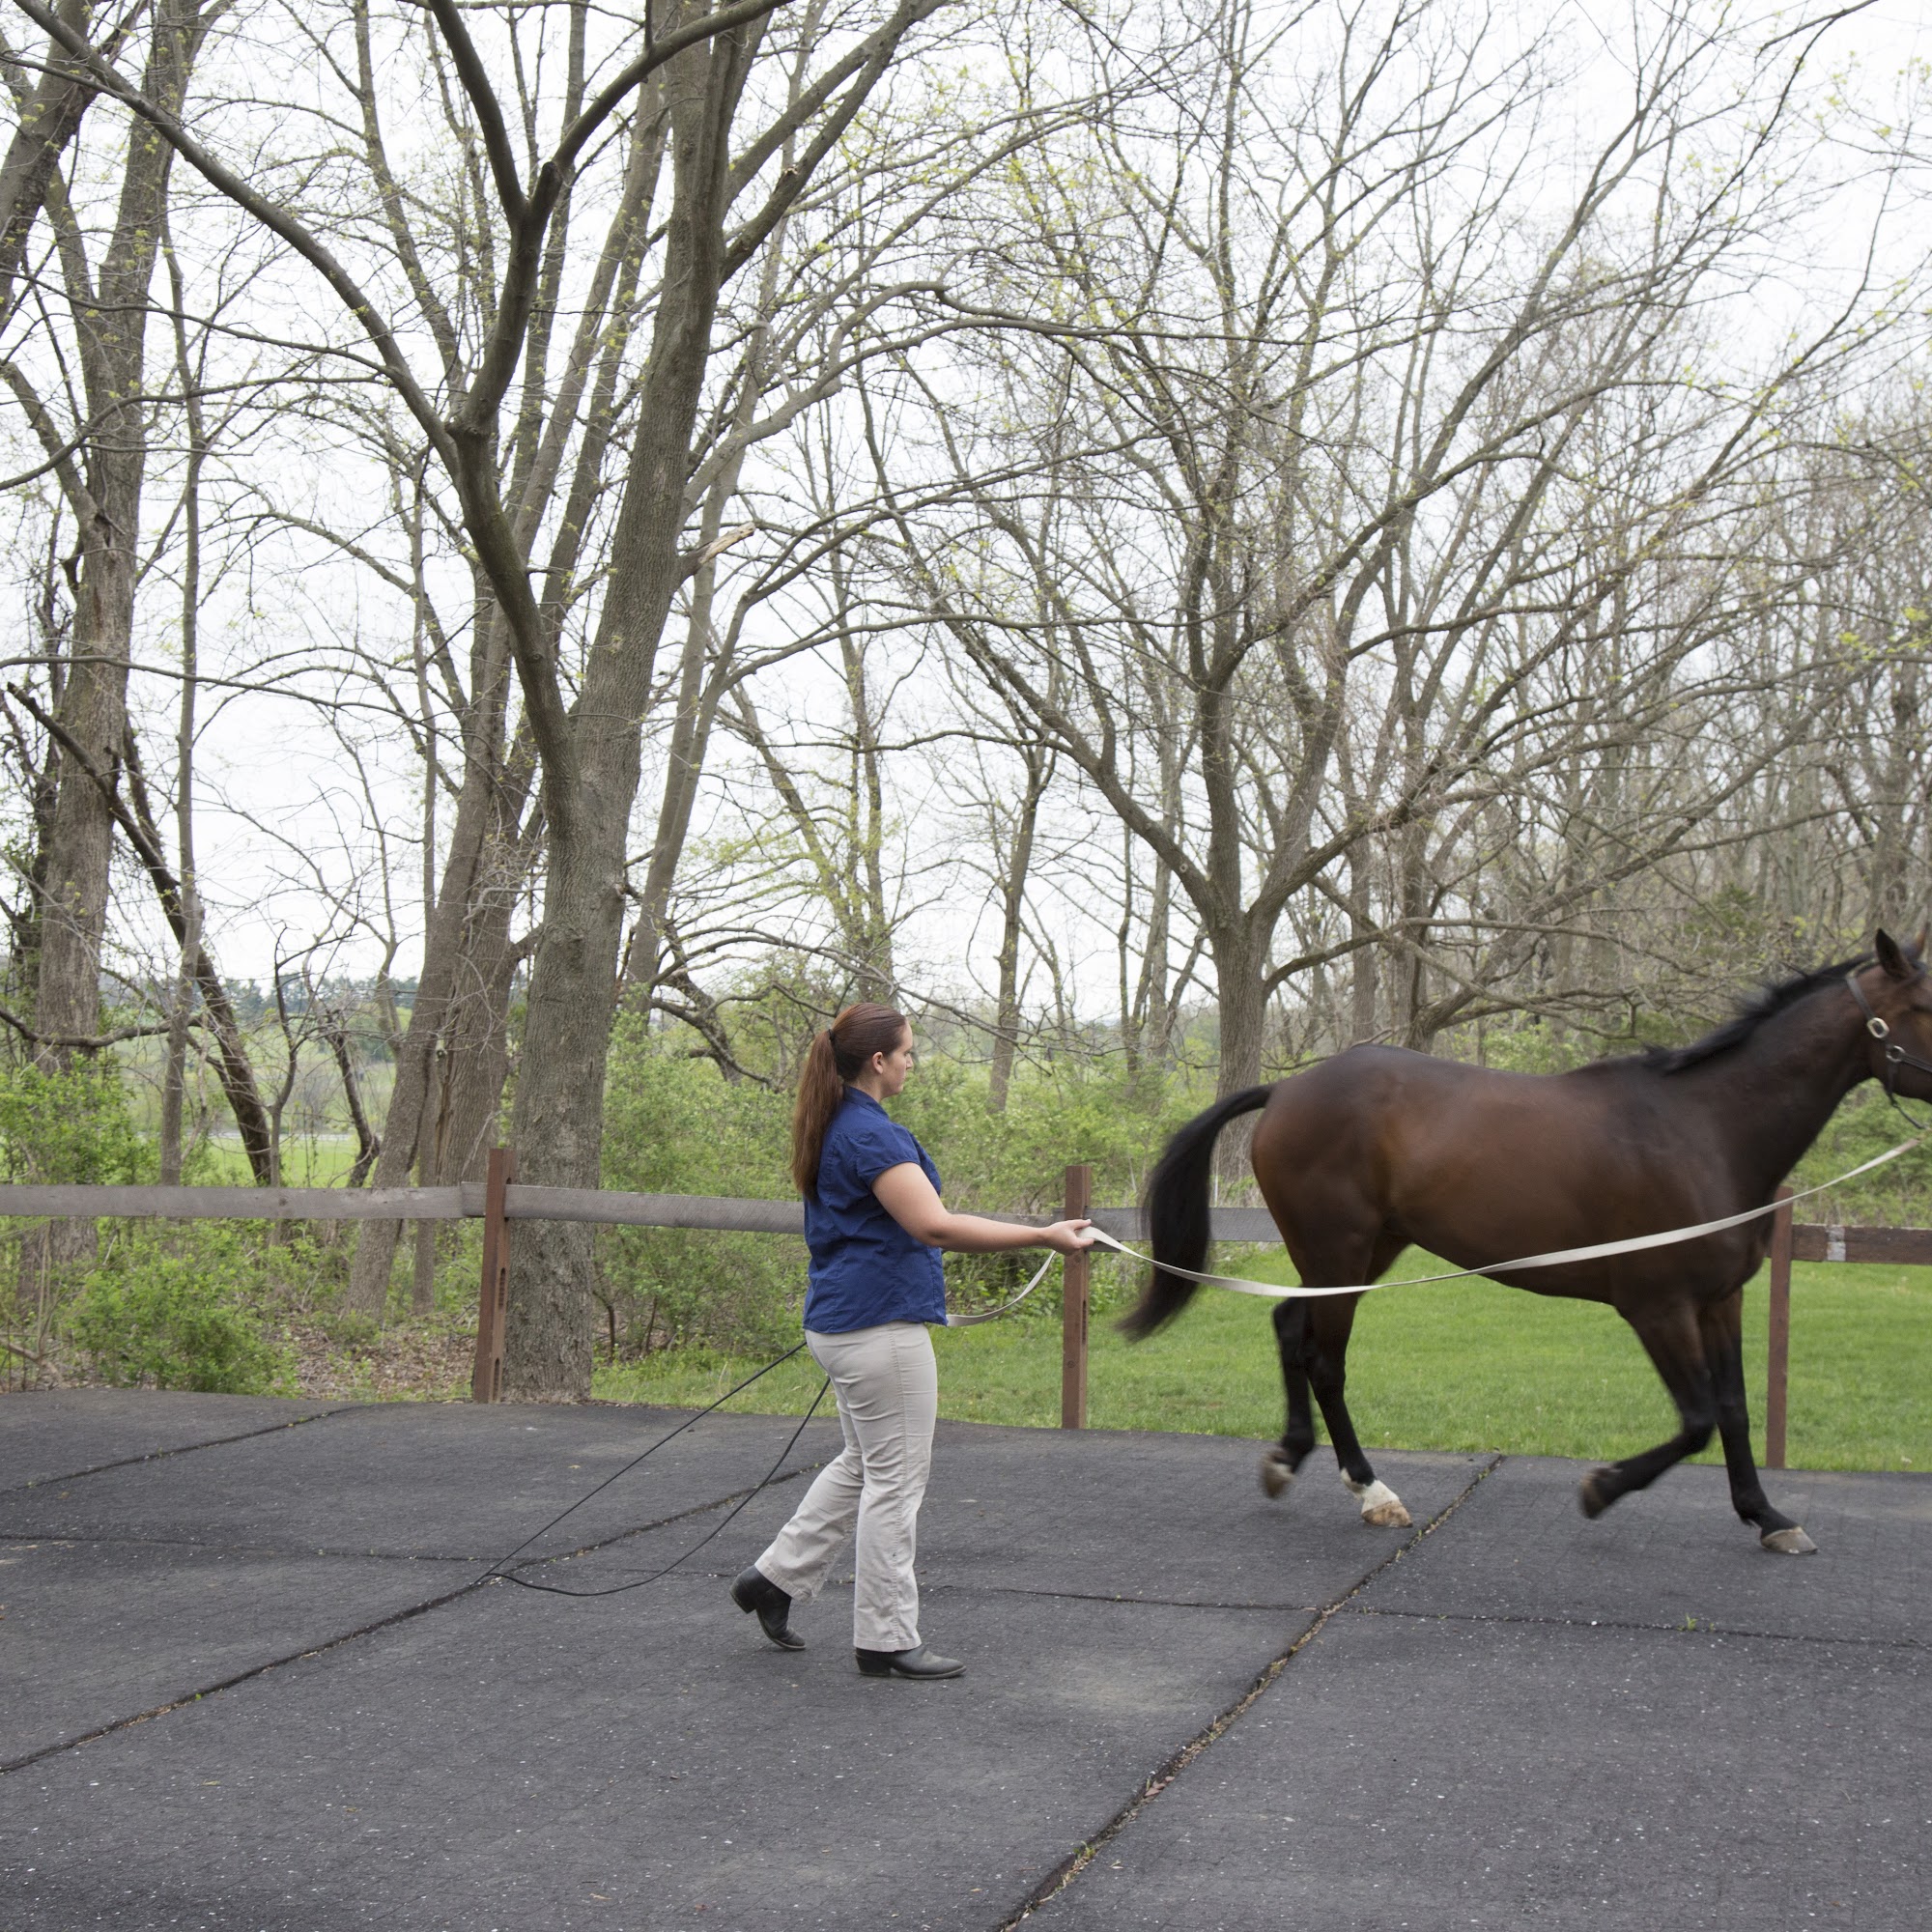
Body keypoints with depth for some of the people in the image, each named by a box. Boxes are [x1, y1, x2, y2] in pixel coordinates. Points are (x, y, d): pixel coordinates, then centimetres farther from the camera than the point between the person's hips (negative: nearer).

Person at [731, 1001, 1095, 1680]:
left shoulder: (836, 1127, 12)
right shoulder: (871, 1134, -20)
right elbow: (934, 1225, -28)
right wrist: (1043, 1237, -27)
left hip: (841, 1321, 10)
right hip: (880, 1325, -10)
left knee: (862, 1465, 21)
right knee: (895, 1479, -2)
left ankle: (775, 1578, 24)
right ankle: (886, 1639, 6)